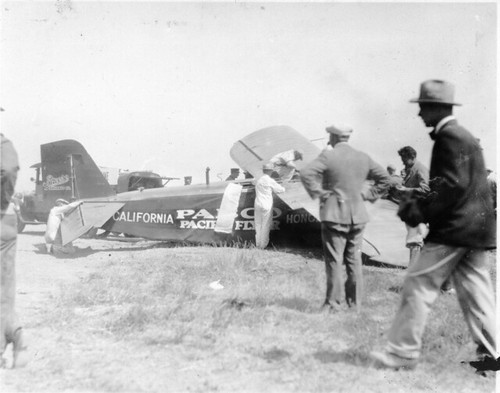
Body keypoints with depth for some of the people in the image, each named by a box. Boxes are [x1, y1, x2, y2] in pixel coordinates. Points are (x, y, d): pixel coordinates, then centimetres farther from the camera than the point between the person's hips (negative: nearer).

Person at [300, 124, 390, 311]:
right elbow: (384, 177, 15)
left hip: (334, 216, -5)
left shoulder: (328, 156, -9)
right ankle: (355, 302, 17)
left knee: (334, 261, 1)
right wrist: (368, 195, 13)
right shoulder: (363, 158, 7)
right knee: (354, 261, 12)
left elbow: (306, 173, -21)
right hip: (357, 216, 5)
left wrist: (317, 192, -10)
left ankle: (333, 303, 5)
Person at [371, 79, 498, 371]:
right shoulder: (463, 136, 18)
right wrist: (419, 202, 14)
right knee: (475, 290, 12)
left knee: (419, 284, -4)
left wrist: (417, 211, -18)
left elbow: (453, 184, -22)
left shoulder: (449, 136, -13)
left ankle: (403, 352, 1)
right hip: (476, 227, 10)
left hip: (455, 228, -10)